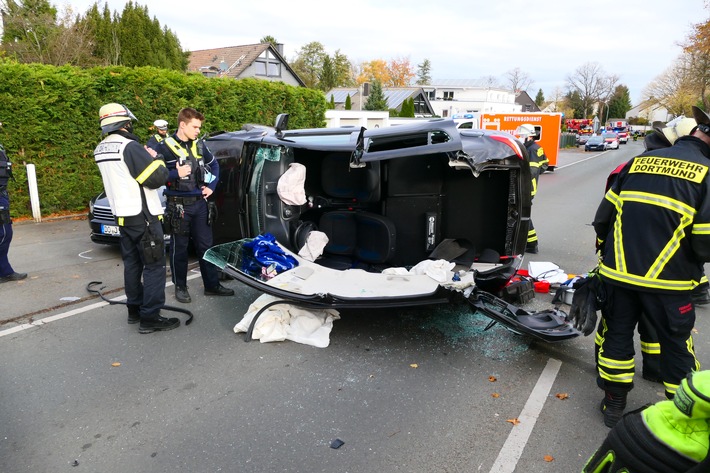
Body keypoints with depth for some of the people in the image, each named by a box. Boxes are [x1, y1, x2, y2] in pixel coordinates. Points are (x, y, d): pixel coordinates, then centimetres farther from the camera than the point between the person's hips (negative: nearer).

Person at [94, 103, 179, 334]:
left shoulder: (100, 150, 9)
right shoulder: (129, 146, -19)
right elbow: (157, 178, -20)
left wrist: (144, 157, 8)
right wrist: (154, 159, -2)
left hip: (122, 215, 9)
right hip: (142, 216, -9)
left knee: (132, 262, 17)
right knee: (154, 265, -3)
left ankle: (135, 309, 27)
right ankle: (150, 318, -1)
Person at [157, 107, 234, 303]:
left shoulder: (199, 145, 6)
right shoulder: (166, 147, -10)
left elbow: (214, 164, 21)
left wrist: (211, 186, 9)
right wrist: (176, 174, -23)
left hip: (200, 203, 5)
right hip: (179, 206, -5)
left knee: (205, 245, 11)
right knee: (180, 248, 7)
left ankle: (212, 285, 21)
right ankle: (180, 287, 21)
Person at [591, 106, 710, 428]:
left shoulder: (639, 162, 4)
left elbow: (604, 215, 7)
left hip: (617, 272, 3)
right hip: (667, 280, -3)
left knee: (616, 335, 17)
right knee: (676, 345, 15)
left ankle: (614, 404, 28)